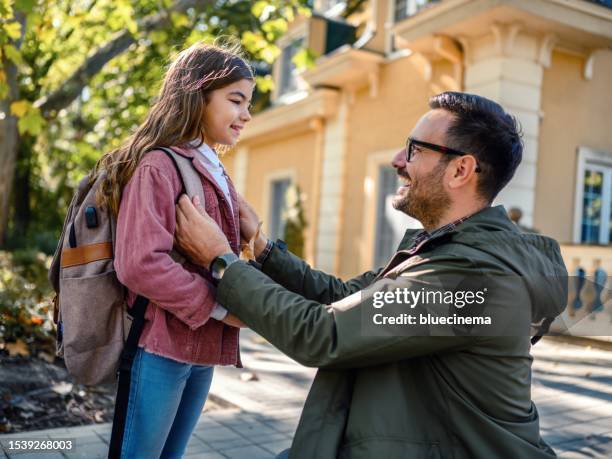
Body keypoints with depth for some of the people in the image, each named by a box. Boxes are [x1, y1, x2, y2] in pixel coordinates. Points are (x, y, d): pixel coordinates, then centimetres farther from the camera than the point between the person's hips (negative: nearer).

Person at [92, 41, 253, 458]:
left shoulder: (218, 174, 14)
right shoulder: (159, 166, -13)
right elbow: (140, 263, -23)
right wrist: (217, 306, -17)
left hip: (204, 347, 8)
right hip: (163, 345, -8)